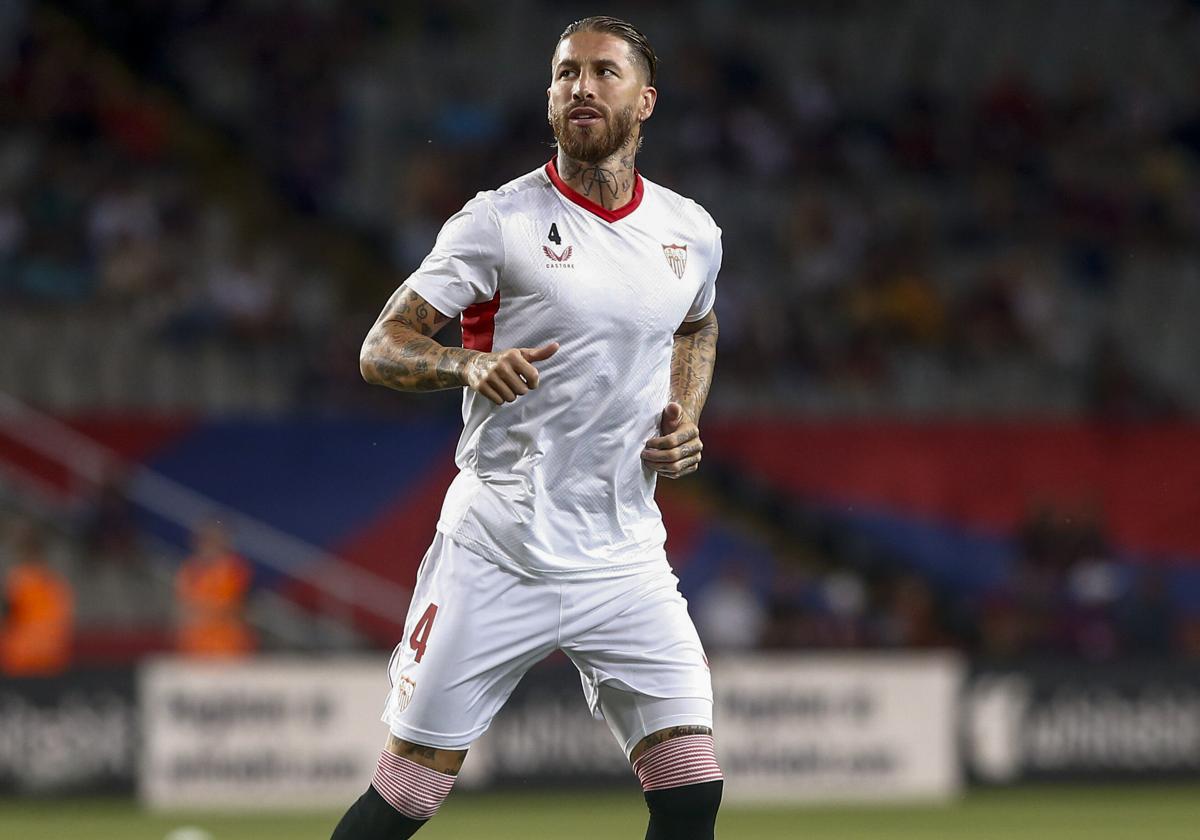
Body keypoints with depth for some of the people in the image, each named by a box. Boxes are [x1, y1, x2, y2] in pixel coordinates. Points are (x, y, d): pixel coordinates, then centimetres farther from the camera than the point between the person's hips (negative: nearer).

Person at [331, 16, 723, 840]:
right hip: (497, 555, -3)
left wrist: (685, 419, 11)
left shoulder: (691, 234, 8)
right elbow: (381, 349, -5)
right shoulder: (500, 222, -6)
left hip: (625, 560, 4)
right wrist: (473, 364, -25)